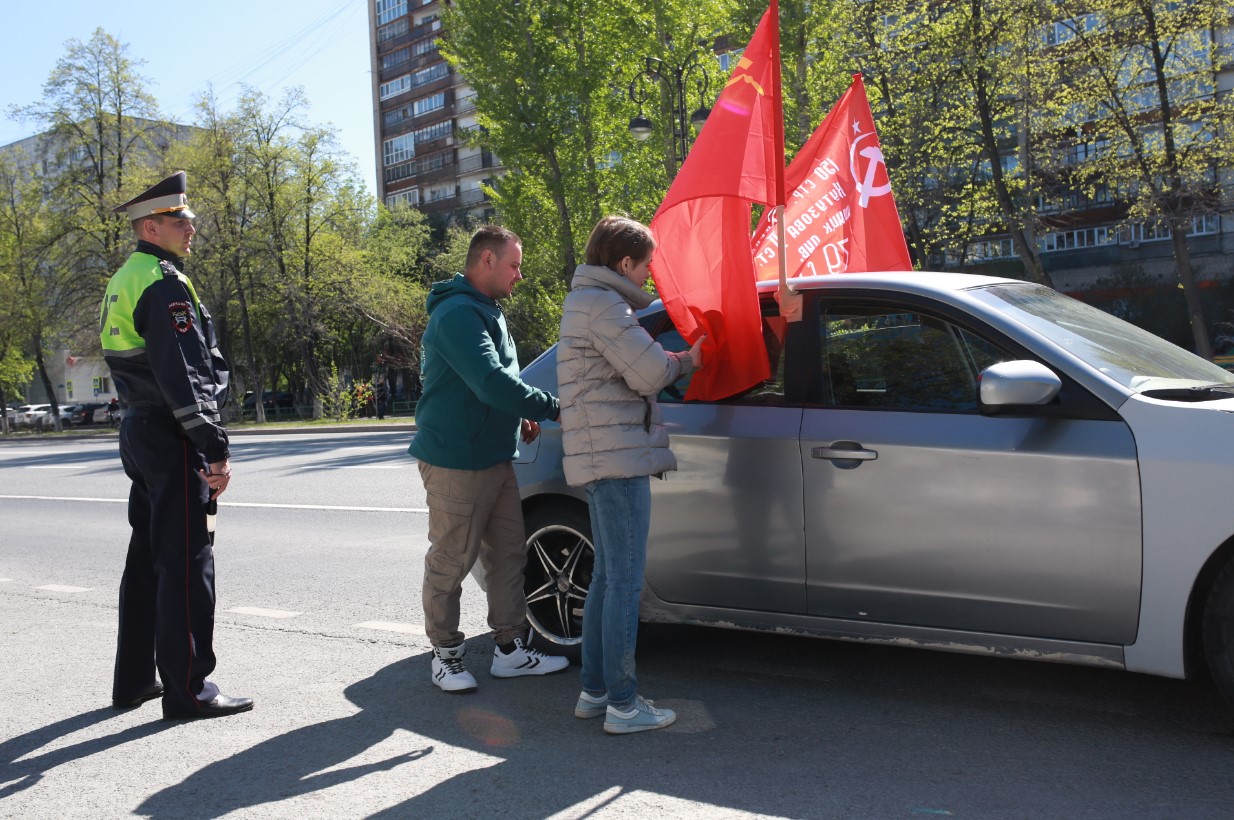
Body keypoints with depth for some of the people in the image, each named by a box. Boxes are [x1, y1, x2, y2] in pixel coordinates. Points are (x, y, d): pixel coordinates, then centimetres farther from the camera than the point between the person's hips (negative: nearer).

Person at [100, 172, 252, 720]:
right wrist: (216, 448, -23)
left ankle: (134, 680, 26)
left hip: (138, 432, 10)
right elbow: (183, 375, -23)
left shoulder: (122, 282, 16)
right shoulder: (164, 284, -16)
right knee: (186, 564, -4)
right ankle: (187, 690, 2)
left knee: (147, 557, 16)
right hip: (173, 436, -10)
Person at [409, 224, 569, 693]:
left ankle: (511, 649, 23)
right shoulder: (458, 314, -19)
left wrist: (522, 412, 8)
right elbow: (491, 383, -29)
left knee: (509, 554, 13)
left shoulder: (485, 312, 16)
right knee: (450, 562, 3)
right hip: (455, 463, -10)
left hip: (495, 458, 10)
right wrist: (550, 407, -20)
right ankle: (446, 655, 17)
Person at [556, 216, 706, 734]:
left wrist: (681, 361, 9)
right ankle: (623, 704, 0)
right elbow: (650, 372, -15)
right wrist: (686, 361, 5)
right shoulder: (603, 305, -13)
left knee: (607, 577, 15)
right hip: (617, 457, -11)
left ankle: (594, 691, 22)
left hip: (603, 459, 11)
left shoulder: (585, 301, 21)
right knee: (625, 582, -6)